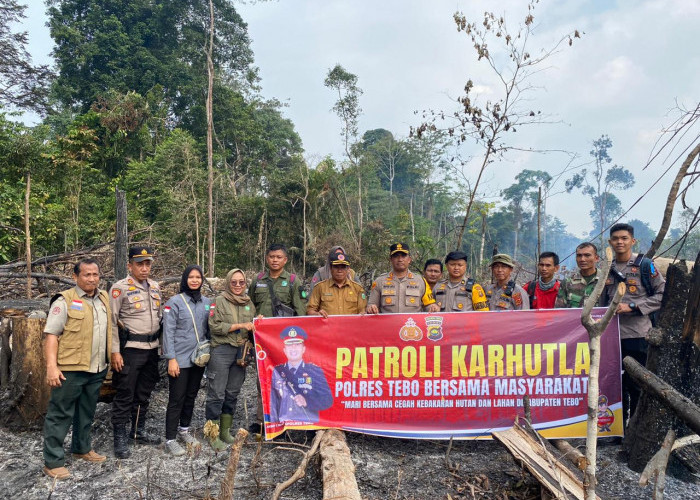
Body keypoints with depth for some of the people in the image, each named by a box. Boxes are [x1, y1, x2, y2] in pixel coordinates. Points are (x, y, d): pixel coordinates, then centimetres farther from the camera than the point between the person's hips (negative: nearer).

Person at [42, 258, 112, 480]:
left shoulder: (105, 298, 10)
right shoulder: (65, 301, -9)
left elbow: (111, 327, 22)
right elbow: (51, 335, -12)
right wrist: (52, 366, -19)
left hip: (97, 369, 6)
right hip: (70, 369, -6)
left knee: (87, 412, 20)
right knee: (60, 415, 3)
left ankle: (82, 448, 36)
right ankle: (53, 462, 14)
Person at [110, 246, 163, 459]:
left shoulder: (155, 287, 11)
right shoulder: (120, 288, -9)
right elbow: (112, 321, -11)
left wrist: (161, 343, 15)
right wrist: (115, 351, -14)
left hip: (152, 348, 6)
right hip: (130, 348, -6)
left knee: (144, 393, 15)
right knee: (125, 394, 0)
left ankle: (138, 430, 29)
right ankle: (120, 437, 12)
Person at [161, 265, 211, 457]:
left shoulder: (207, 302, 7)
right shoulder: (175, 302, -7)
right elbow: (168, 332, -10)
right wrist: (171, 359, -14)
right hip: (180, 359, -5)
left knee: (191, 396, 15)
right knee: (176, 399, -1)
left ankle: (184, 430, 32)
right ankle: (170, 439, 9)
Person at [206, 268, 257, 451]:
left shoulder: (249, 304, 13)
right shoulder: (220, 301, -2)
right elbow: (214, 326, -12)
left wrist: (256, 326, -2)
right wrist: (239, 326, -16)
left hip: (241, 352, 5)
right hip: (221, 351, -5)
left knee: (232, 393, 12)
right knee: (217, 394, -3)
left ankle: (225, 432, 23)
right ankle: (213, 435, 6)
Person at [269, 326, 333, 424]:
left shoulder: (315, 371, 7)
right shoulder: (277, 372, 12)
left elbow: (328, 400, 2)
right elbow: (273, 404, 13)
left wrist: (307, 402, -13)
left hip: (309, 425, -1)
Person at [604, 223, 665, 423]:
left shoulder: (645, 265, -2)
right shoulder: (607, 269, 12)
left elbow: (663, 294, -7)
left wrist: (632, 306, -14)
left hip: (637, 333, -4)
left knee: (636, 383, 0)